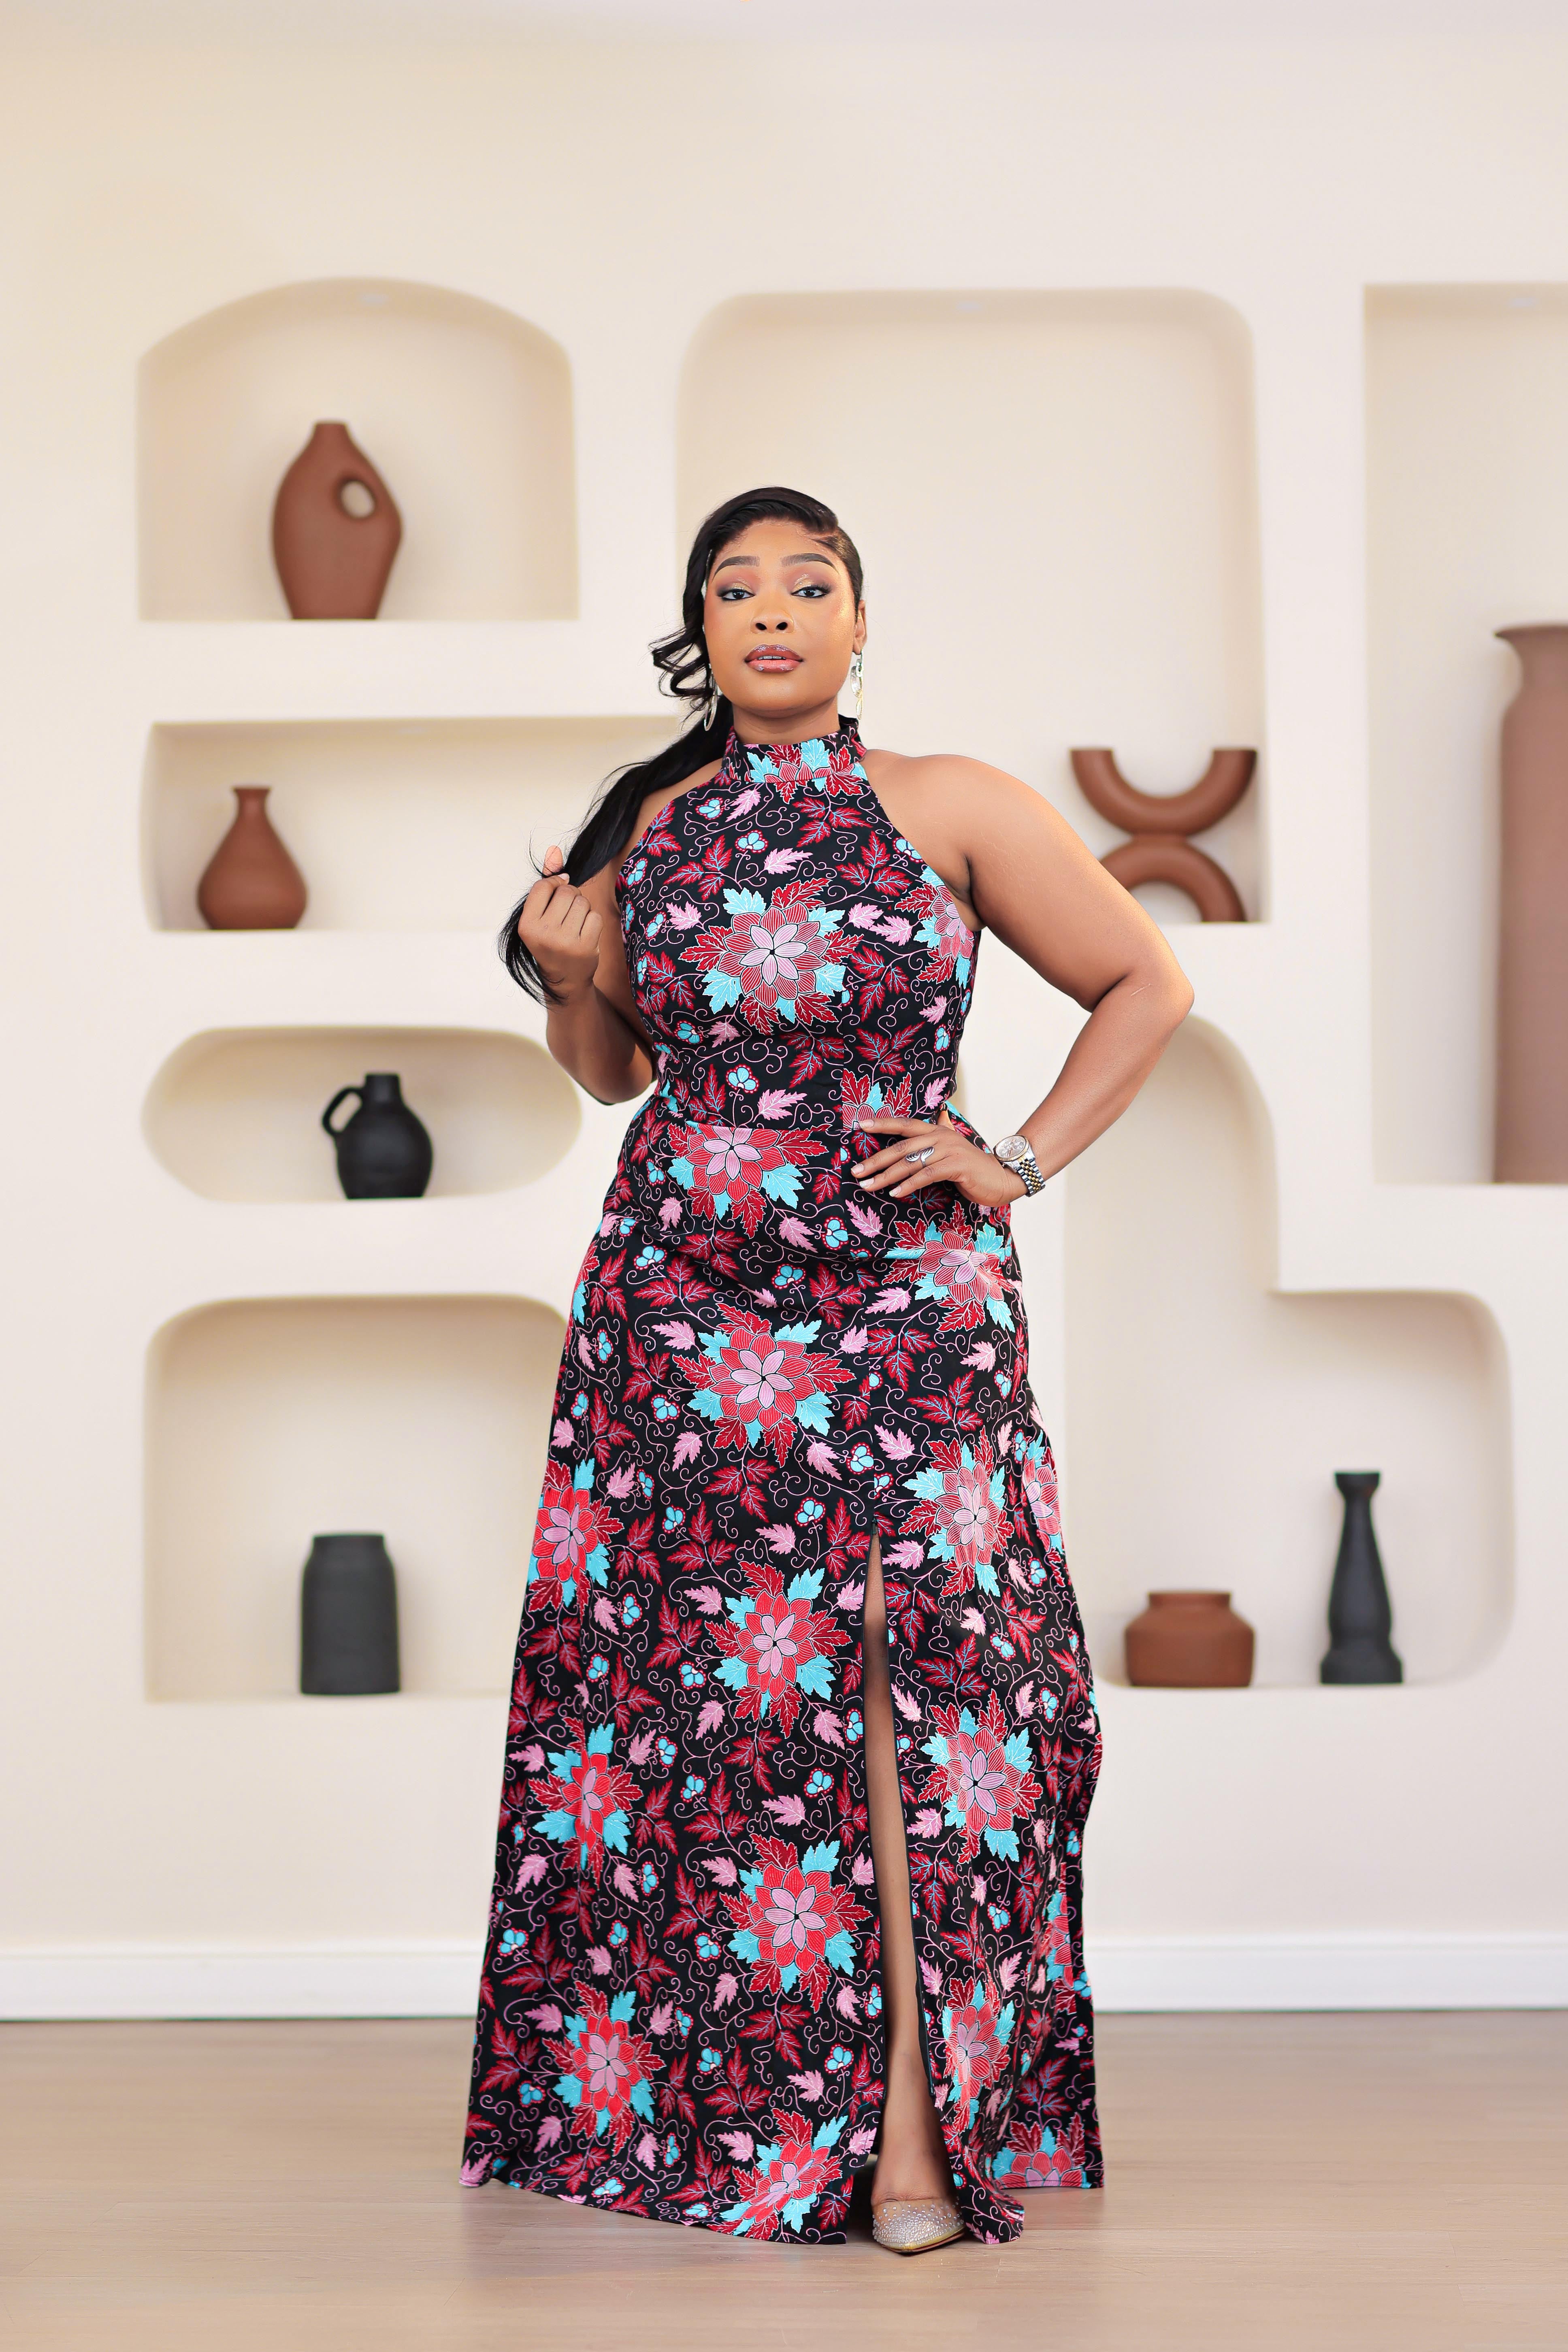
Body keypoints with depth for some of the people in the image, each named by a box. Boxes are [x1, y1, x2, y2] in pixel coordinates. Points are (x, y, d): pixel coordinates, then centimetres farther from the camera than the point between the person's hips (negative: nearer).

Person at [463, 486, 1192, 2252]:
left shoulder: (952, 809, 1)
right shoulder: (653, 828, 11)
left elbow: (1145, 986, 8)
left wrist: (1019, 1162, -1)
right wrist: (569, 977, 1)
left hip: (901, 1308, -3)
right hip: (675, 1310, 3)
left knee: (904, 1676, -12)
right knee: (700, 1694, 2)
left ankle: (914, 2127, -12)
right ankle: (672, 2092, 10)